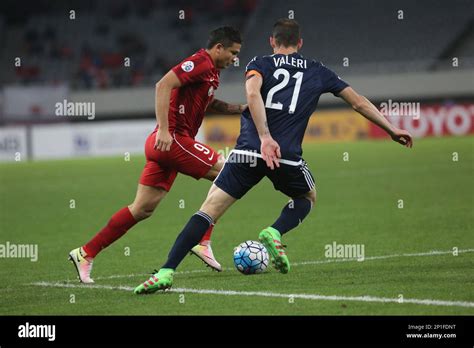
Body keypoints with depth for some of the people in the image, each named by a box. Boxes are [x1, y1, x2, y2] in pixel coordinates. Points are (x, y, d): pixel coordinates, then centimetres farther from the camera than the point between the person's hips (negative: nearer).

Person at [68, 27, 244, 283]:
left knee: (143, 209, 8)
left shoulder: (210, 70, 19)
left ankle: (85, 254, 9)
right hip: (173, 139, -10)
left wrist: (240, 108, 21)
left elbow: (207, 103, 35)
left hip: (164, 144, 10)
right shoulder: (201, 63, -11)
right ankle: (202, 242, -3)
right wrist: (164, 129, -26)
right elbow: (164, 85, -21)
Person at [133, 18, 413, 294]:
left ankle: (167, 272, -14)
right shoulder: (318, 71, 19)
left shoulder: (260, 64, 13)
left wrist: (265, 138, -18)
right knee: (308, 198, 31)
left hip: (248, 151, 0)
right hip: (288, 156, 1)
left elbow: (253, 93, -10)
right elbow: (359, 102, 23)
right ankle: (275, 233, 2)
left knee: (209, 210, 1)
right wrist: (392, 130, 34)